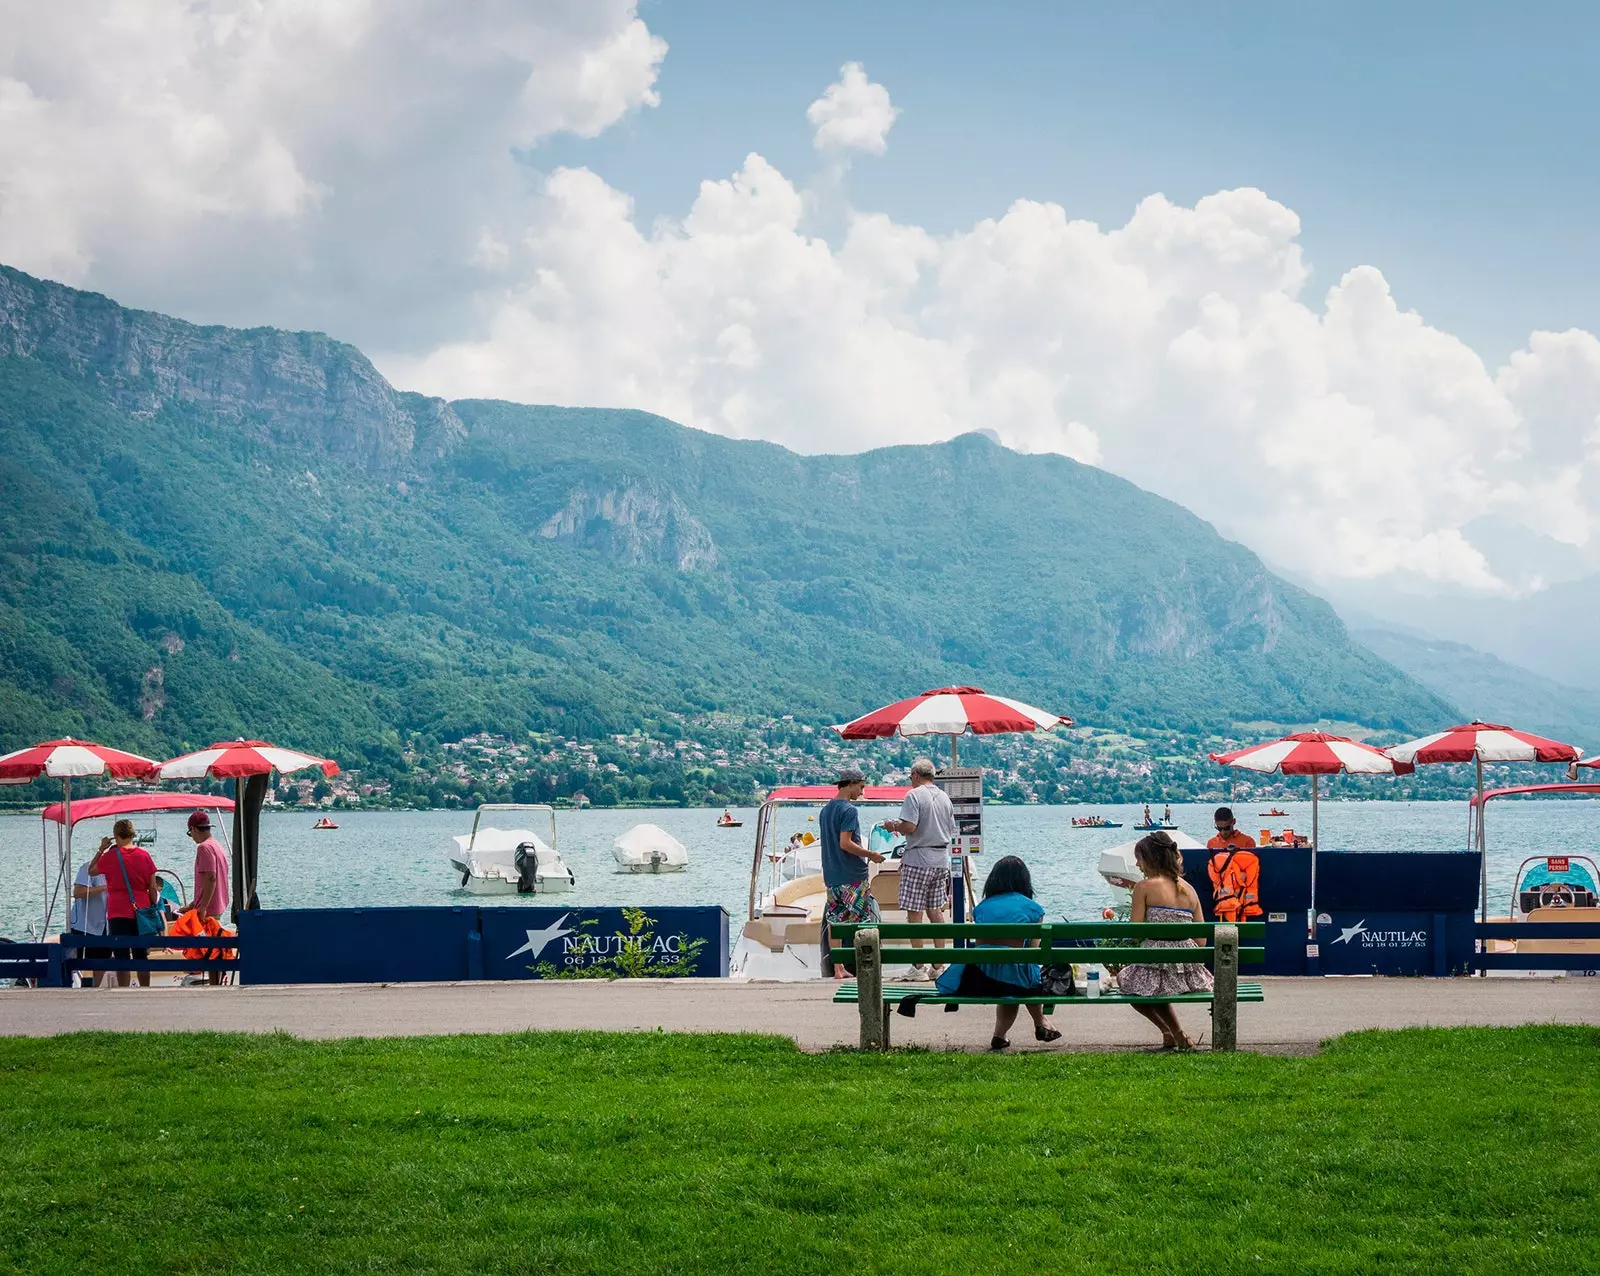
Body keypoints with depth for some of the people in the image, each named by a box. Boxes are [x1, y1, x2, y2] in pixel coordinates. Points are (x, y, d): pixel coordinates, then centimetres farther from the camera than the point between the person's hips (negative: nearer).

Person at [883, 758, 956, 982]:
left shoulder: (914, 795, -10)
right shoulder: (944, 797, 12)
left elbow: (910, 827, -20)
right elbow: (951, 831, 15)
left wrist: (893, 826, 0)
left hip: (918, 860, -7)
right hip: (941, 860, 7)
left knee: (914, 913, -3)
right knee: (935, 912, 11)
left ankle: (918, 967, -4)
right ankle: (938, 966, 11)